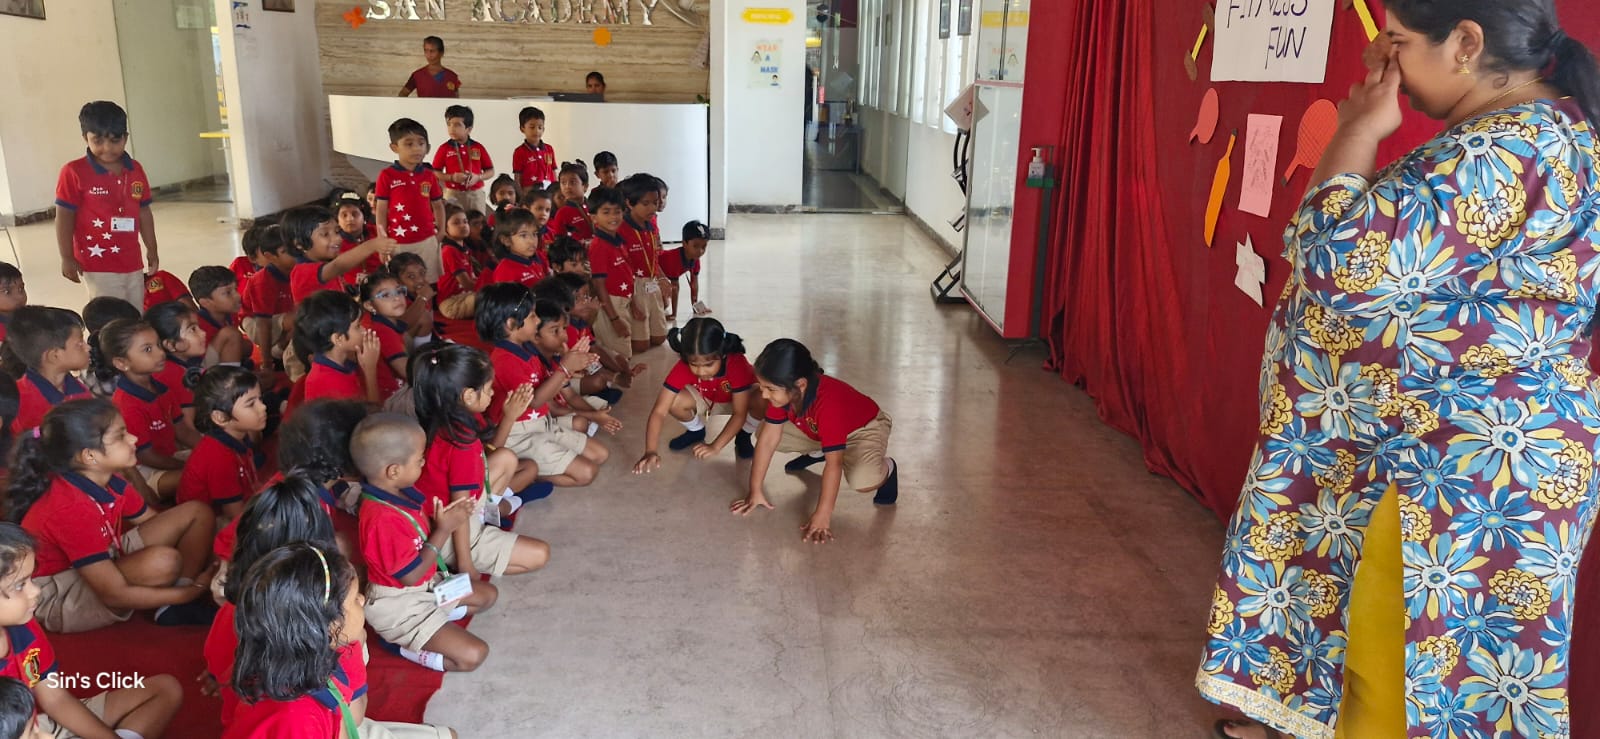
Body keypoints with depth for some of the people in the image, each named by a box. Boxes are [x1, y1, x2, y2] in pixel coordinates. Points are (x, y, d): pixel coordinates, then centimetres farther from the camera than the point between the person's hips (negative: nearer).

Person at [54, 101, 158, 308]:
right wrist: (67, 258, -8)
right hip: (98, 266, -5)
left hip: (133, 263, 5)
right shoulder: (74, 172, -9)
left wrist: (151, 250, 16)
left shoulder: (135, 170, 6)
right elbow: (65, 217, -7)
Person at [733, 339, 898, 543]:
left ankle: (886, 468, 1)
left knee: (863, 480, -37)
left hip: (865, 427, -7)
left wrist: (822, 517, -41)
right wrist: (755, 491, -16)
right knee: (762, 431, -7)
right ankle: (817, 452, 20)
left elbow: (834, 463, -42)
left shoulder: (828, 404, -44)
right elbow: (768, 438, -17)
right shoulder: (783, 392, -24)